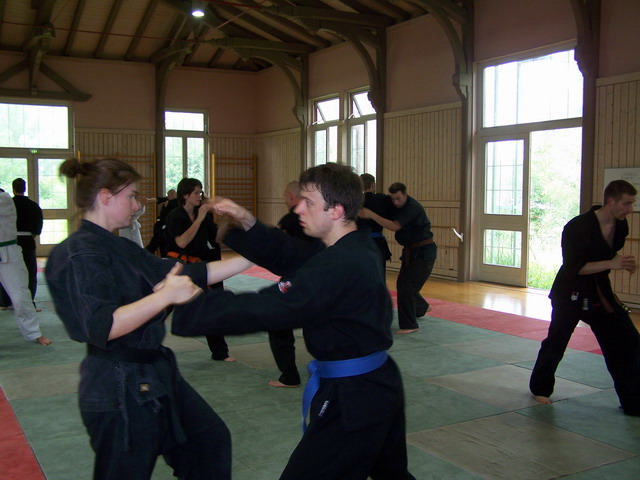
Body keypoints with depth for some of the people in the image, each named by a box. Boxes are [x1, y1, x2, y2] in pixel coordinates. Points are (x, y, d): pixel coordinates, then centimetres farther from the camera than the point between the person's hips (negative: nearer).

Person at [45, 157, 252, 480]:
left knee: (210, 440, 20)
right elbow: (101, 327, -31)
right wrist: (166, 295, -30)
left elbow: (189, 275, 9)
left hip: (154, 375, 10)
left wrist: (251, 257, 6)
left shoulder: (118, 248, 11)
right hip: (118, 391, -10)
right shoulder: (80, 255, -18)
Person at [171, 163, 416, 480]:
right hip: (380, 383, 10)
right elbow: (287, 255, 5)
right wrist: (247, 222, -9)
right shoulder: (359, 249, 4)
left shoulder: (339, 266, -26)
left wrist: (183, 302, -29)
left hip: (351, 399, -10)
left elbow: (266, 310, -30)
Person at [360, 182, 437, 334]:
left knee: (406, 285, -12)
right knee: (404, 284, 16)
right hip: (411, 251, 9)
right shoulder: (396, 206, 3)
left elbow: (395, 226, -34)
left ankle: (409, 325, -2)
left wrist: (371, 215, -40)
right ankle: (422, 307, 44)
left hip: (424, 252, -9)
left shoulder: (413, 208, -24)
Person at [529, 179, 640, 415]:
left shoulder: (620, 226, 0)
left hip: (600, 292, 7)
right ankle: (540, 388, 30)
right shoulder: (578, 227, -22)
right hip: (571, 294, -6)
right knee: (556, 342, 6)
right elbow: (574, 267, -24)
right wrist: (611, 264, -28)